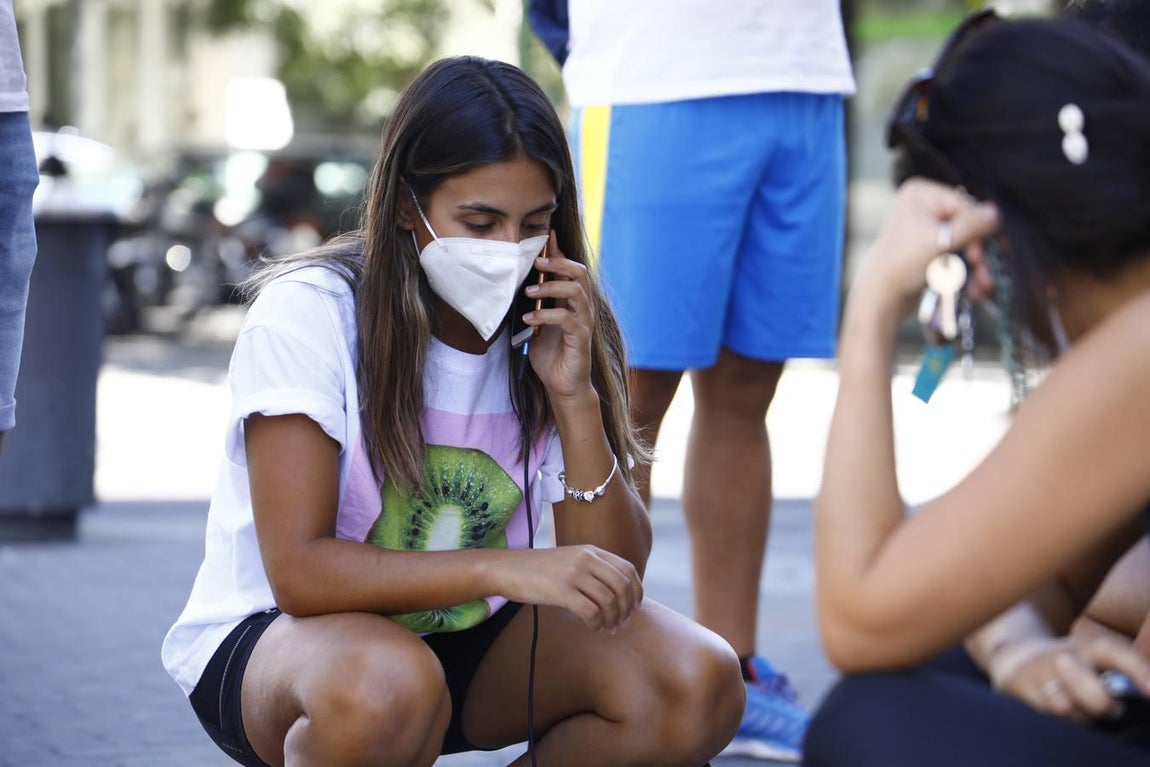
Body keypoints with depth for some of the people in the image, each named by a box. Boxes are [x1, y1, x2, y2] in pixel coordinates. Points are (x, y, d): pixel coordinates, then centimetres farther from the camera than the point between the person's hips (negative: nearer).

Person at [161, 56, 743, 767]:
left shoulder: (552, 328, -5)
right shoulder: (307, 314, -19)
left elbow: (614, 574, -9)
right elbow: (299, 573, -26)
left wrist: (575, 396, -22)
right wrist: (508, 570, -37)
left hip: (468, 638, 5)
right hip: (271, 638, -5)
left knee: (701, 685, -19)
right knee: (385, 687, -41)